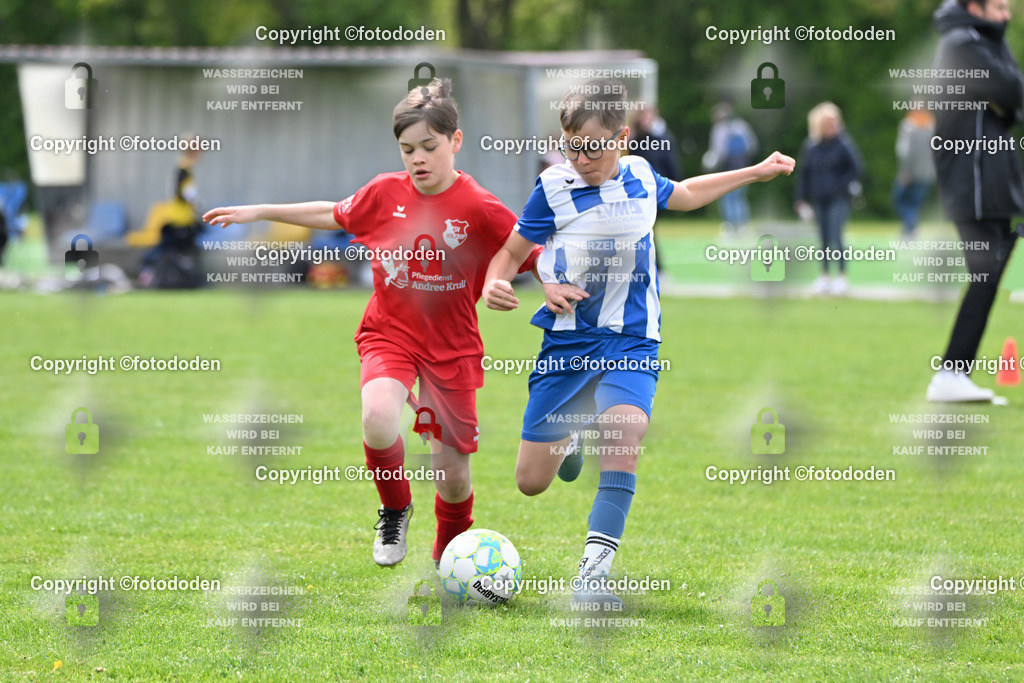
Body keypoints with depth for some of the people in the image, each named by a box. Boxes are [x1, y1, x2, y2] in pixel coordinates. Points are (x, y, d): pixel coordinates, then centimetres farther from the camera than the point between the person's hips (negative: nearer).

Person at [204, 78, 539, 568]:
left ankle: (449, 560, 33)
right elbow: (334, 215, 17)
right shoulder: (385, 193, -3)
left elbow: (538, 259, -7)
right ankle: (394, 509, 1)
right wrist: (259, 212, 20)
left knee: (452, 475, 1)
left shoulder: (480, 210, -13)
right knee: (378, 420, -30)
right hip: (388, 333, 1)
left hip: (451, 347, -1)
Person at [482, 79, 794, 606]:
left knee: (625, 429, -31)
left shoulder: (640, 176, 4)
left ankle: (594, 570, -31)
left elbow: (684, 195, 28)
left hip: (630, 340, 1)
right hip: (567, 339, -1)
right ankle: (570, 438, 42)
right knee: (531, 482, 3)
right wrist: (494, 285, -19)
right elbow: (514, 250, 3)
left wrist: (756, 172, 31)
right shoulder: (554, 187, -7)